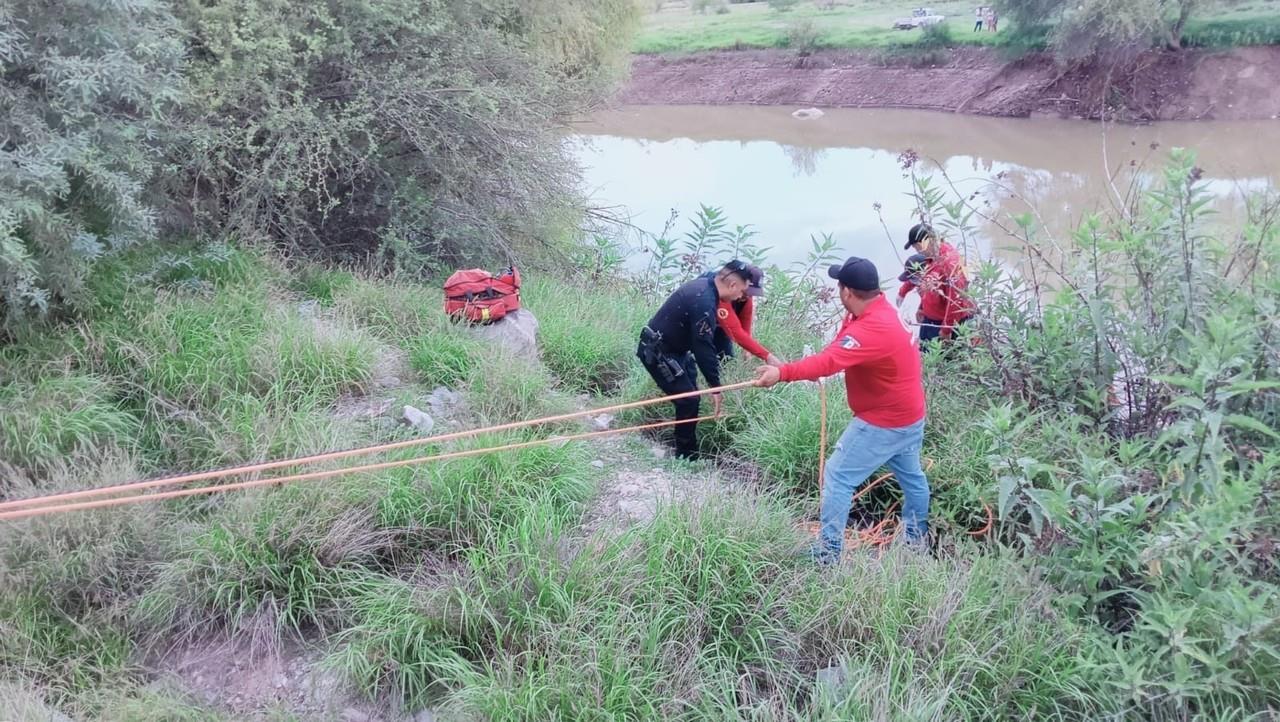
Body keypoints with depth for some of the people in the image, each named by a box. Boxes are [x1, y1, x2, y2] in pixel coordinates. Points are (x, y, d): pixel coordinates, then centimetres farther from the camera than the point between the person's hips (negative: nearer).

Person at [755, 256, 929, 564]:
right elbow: (839, 350, -1)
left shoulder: (873, 329, -31)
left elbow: (831, 361, -41)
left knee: (837, 477, -3)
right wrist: (808, 369, -15)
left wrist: (783, 372, -45)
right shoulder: (879, 308, 1)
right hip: (909, 415, 10)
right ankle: (916, 536, 44)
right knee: (911, 476, 25)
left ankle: (828, 553, 2)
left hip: (883, 422, -10)